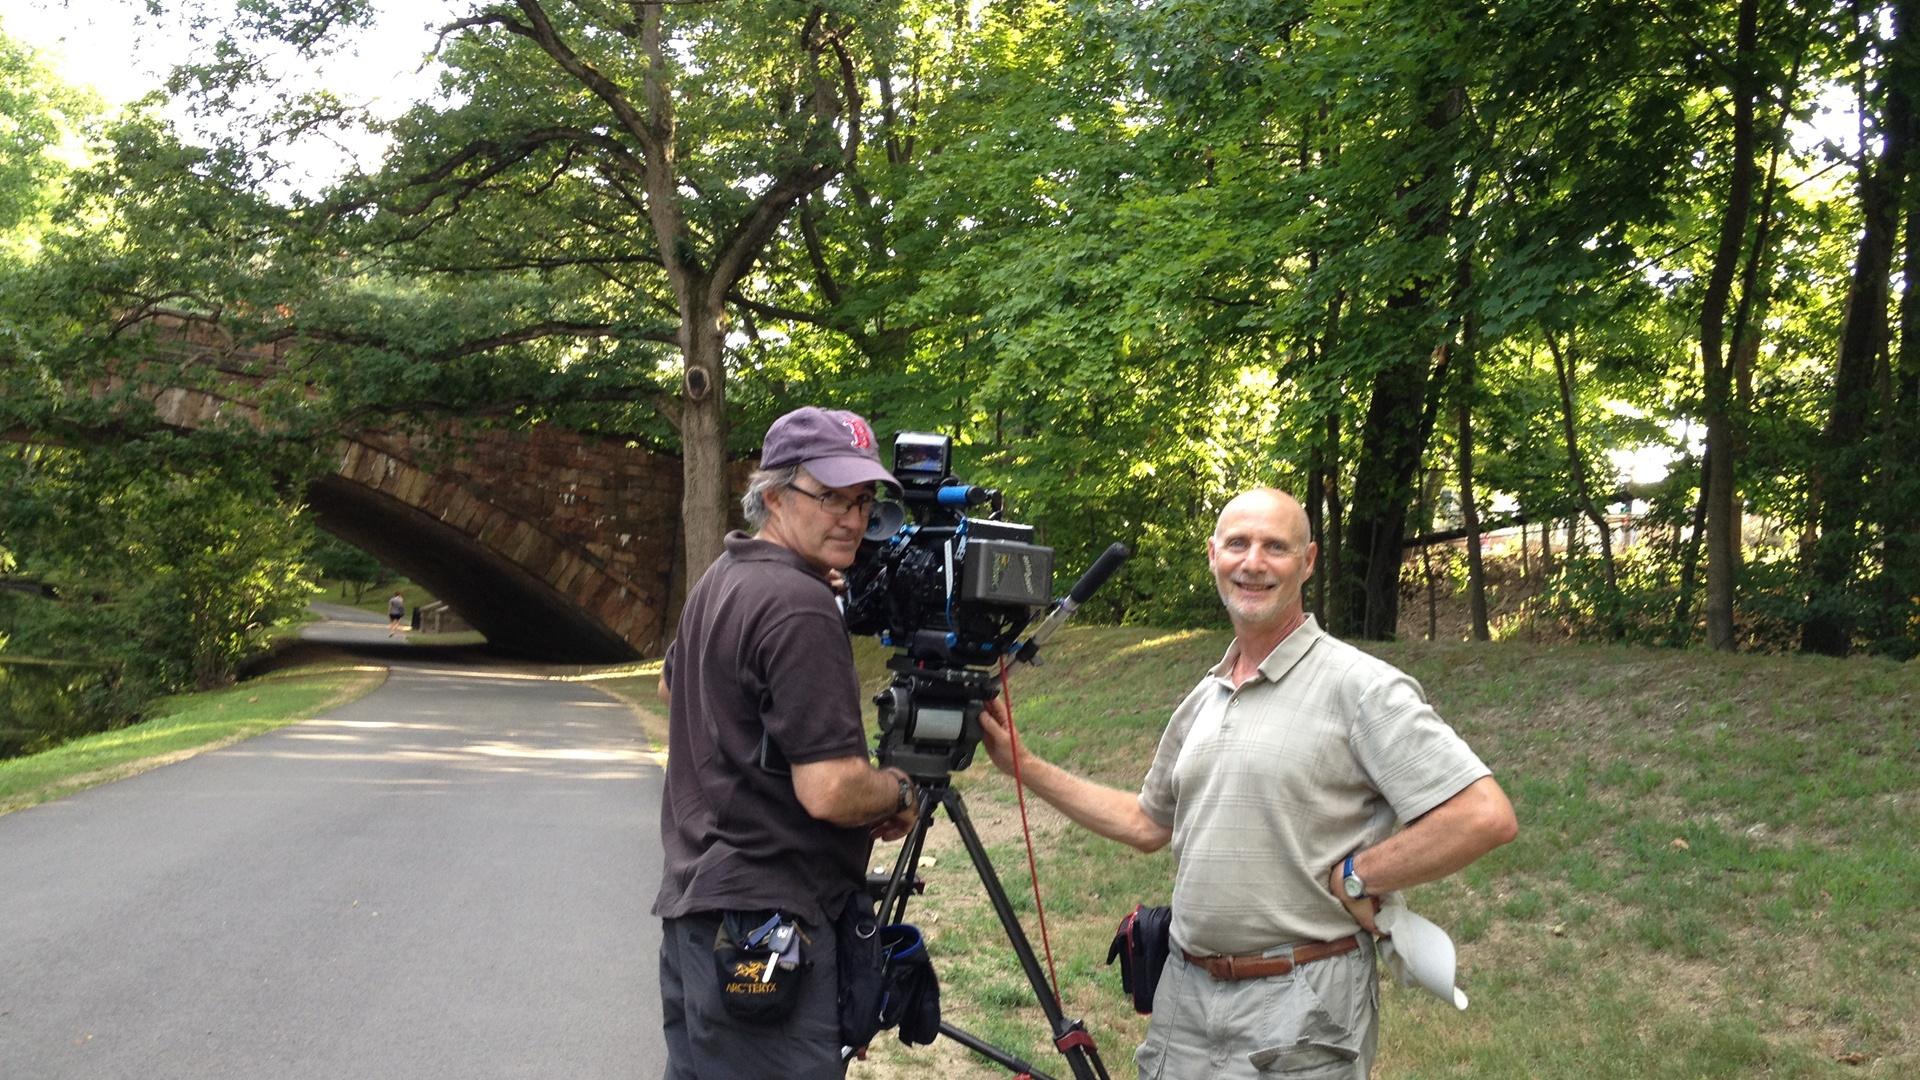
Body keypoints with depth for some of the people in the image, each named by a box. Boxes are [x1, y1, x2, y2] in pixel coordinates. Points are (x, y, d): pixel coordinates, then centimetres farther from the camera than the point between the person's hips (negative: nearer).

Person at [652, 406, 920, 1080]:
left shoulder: (721, 579, 12)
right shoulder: (801, 607, -19)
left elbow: (672, 686, 32)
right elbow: (831, 791, -23)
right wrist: (900, 794, -5)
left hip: (692, 902, 10)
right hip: (766, 921, -10)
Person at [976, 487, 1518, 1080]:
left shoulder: (1360, 686, -13)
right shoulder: (1203, 698, 11)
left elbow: (1485, 816, -20)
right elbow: (1148, 823, 21)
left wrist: (1352, 878, -15)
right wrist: (1025, 765, 17)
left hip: (1300, 1008, -6)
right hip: (1185, 993, 7)